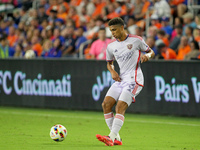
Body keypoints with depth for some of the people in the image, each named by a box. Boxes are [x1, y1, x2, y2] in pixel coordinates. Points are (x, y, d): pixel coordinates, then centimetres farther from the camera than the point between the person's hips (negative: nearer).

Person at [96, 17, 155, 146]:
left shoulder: (136, 40, -3)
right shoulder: (111, 46, 11)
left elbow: (151, 52, 9)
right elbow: (109, 63, 25)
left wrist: (147, 55, -15)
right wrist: (112, 71, 4)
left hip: (134, 80, -6)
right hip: (120, 80, 6)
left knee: (120, 107, -20)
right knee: (106, 104, -7)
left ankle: (111, 138, -26)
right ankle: (116, 138, -1)